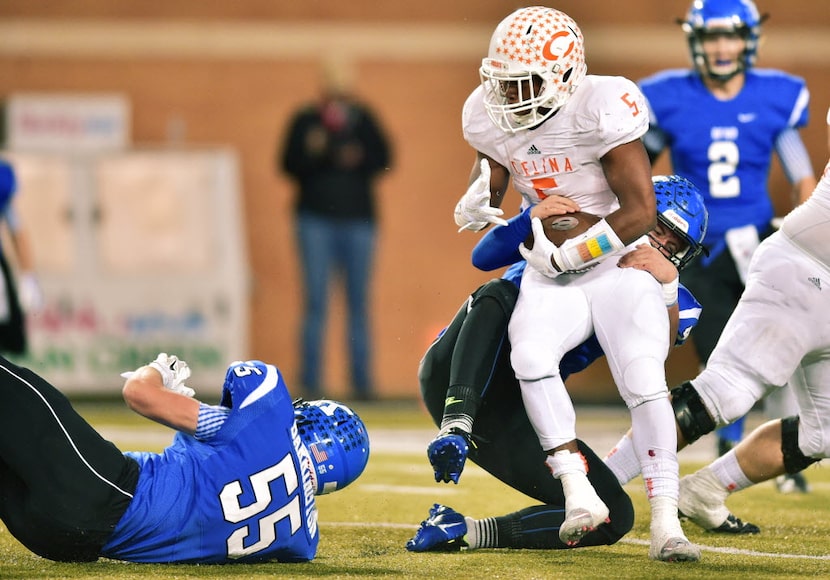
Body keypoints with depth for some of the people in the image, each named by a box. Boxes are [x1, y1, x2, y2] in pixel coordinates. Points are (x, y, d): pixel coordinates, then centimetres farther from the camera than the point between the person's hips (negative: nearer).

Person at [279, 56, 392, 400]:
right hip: (316, 220, -1)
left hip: (358, 220, 2)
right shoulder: (304, 121, 4)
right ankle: (311, 381, -2)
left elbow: (383, 158, 4)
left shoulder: (363, 119, 8)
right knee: (316, 302, -5)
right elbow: (289, 164, -1)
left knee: (359, 304, 3)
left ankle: (362, 380, 7)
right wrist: (312, 151, -18)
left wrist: (359, 159, -14)